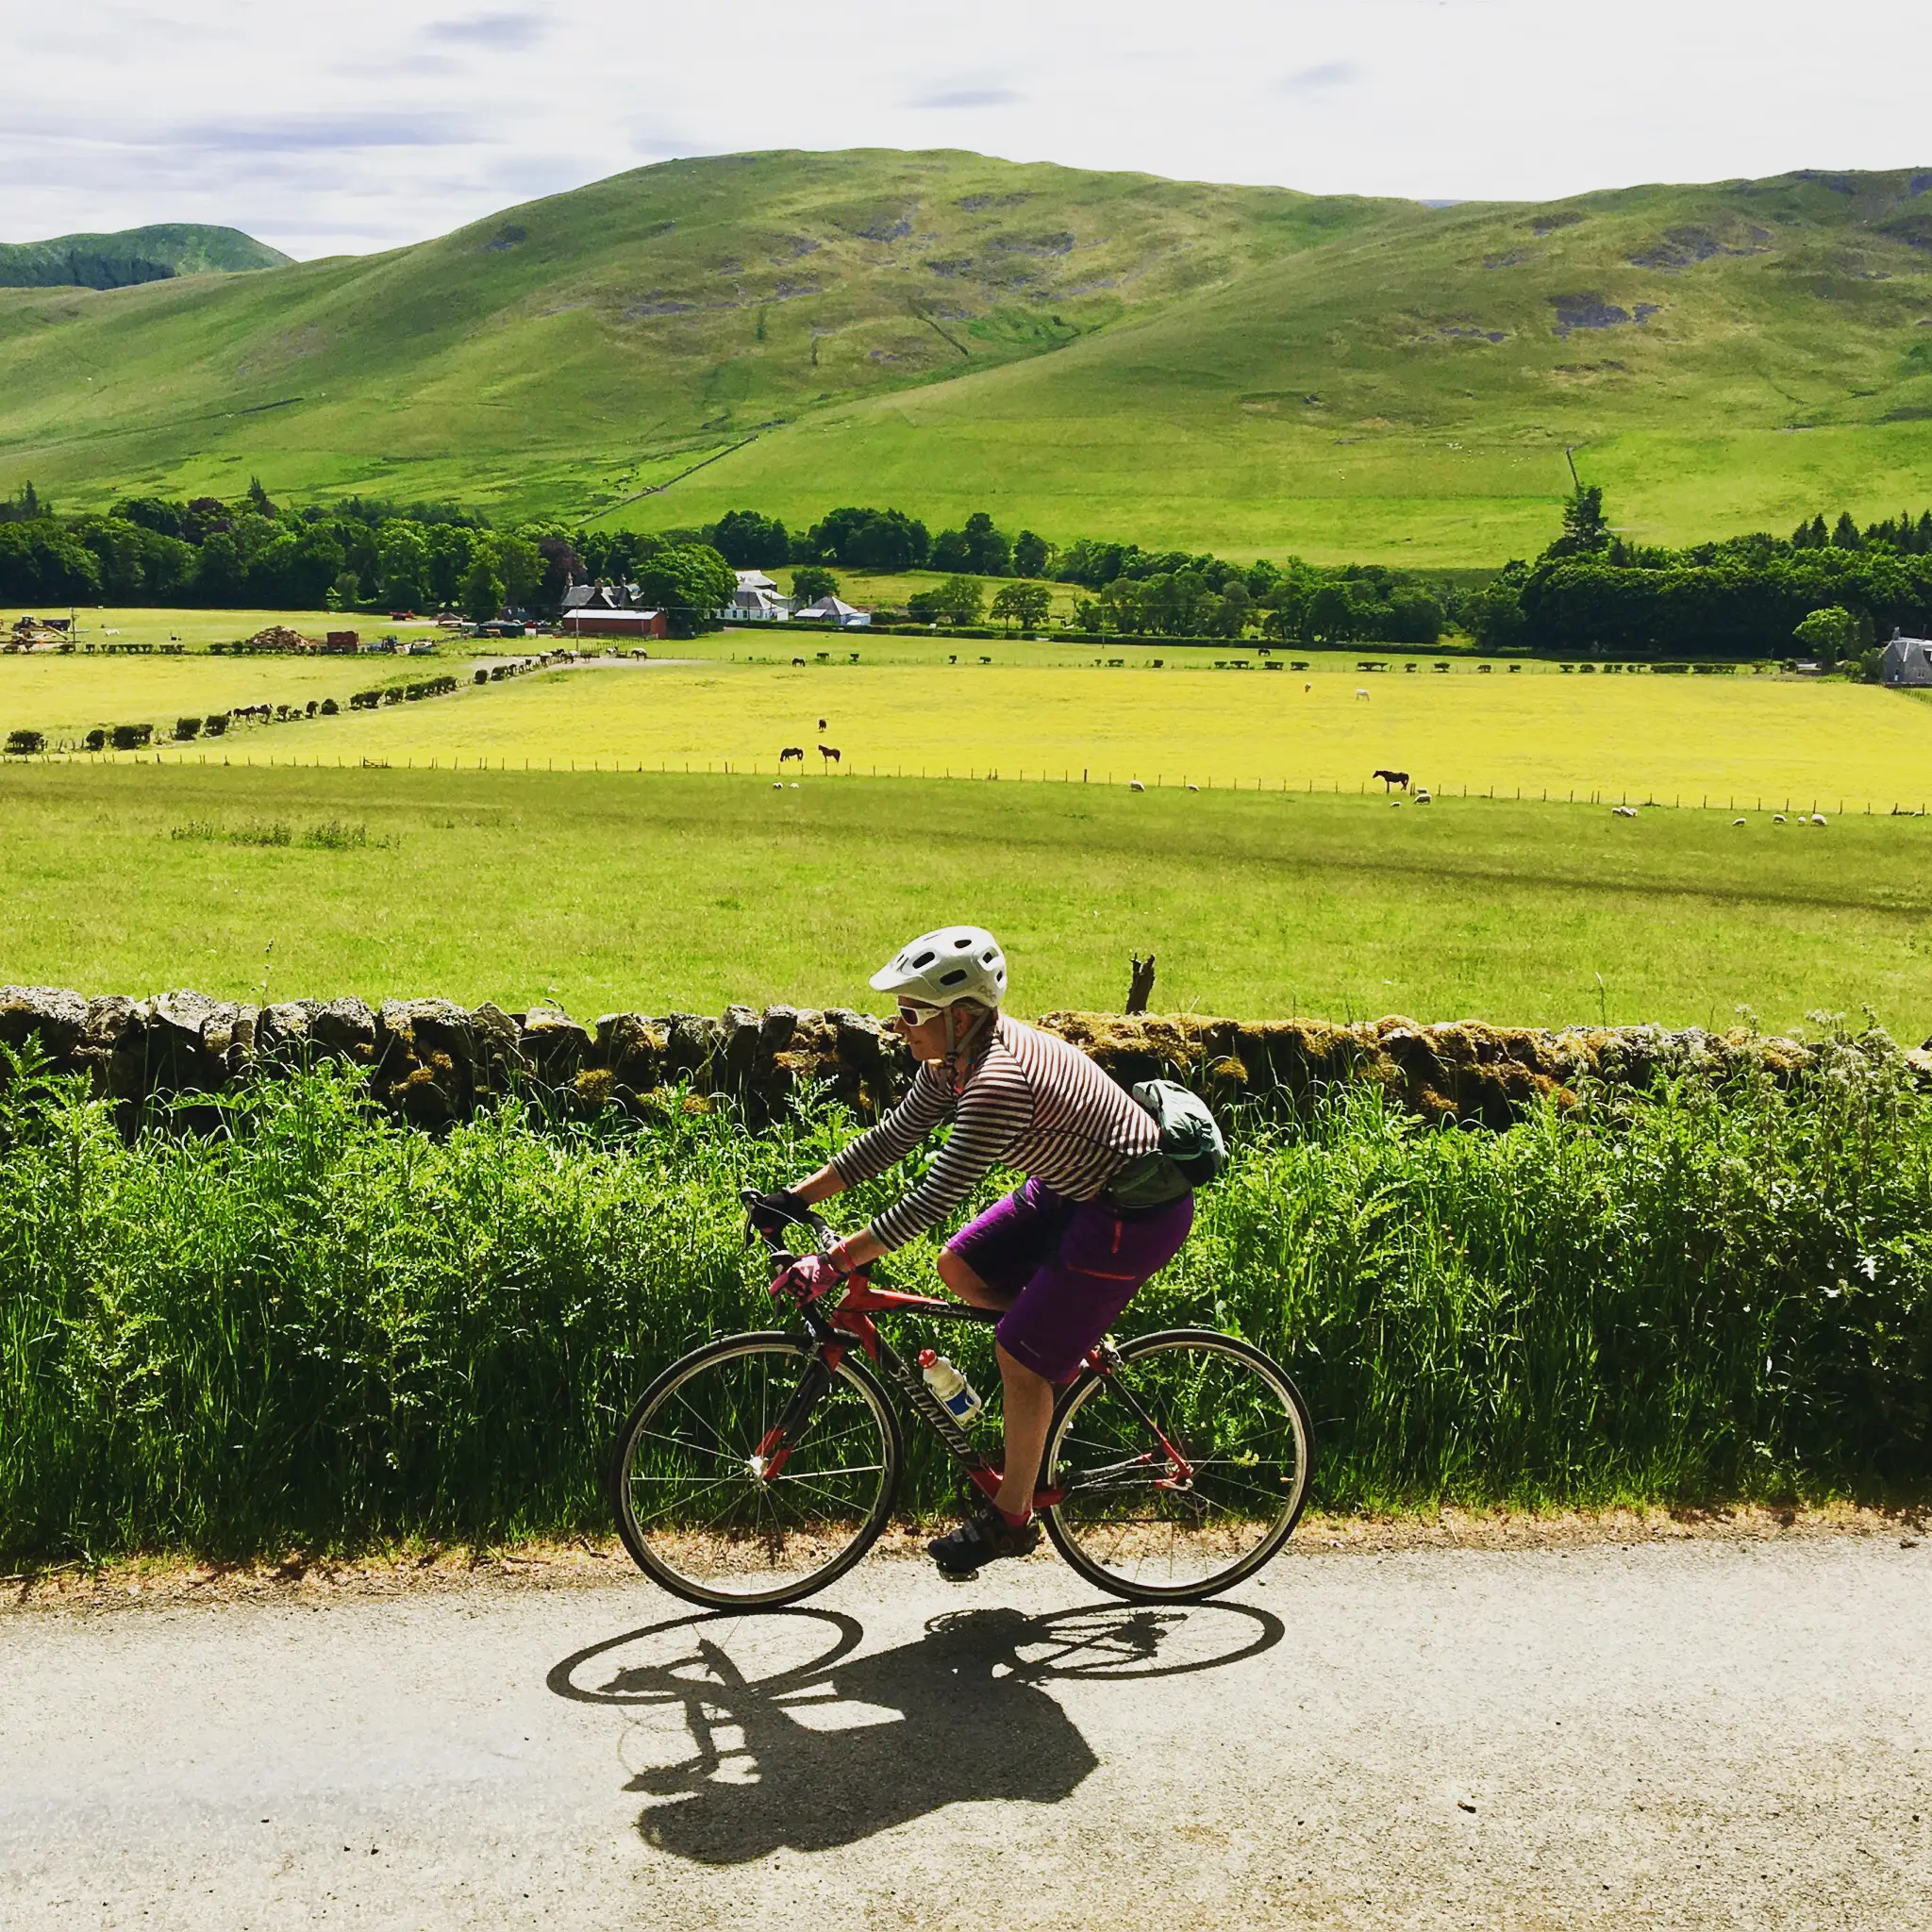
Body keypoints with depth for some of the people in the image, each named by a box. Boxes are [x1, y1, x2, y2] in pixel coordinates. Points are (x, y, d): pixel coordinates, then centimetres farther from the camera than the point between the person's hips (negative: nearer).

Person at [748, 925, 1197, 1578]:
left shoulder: (997, 1082, -31)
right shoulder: (958, 1056, -3)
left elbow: (931, 1200, -31)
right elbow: (891, 1137, 5)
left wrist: (834, 1262, -28)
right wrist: (796, 1196, 3)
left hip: (1134, 1215, -9)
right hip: (1073, 1188, 9)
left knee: (1020, 1356, -4)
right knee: (960, 1268, 6)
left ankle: (1010, 1520, 12)